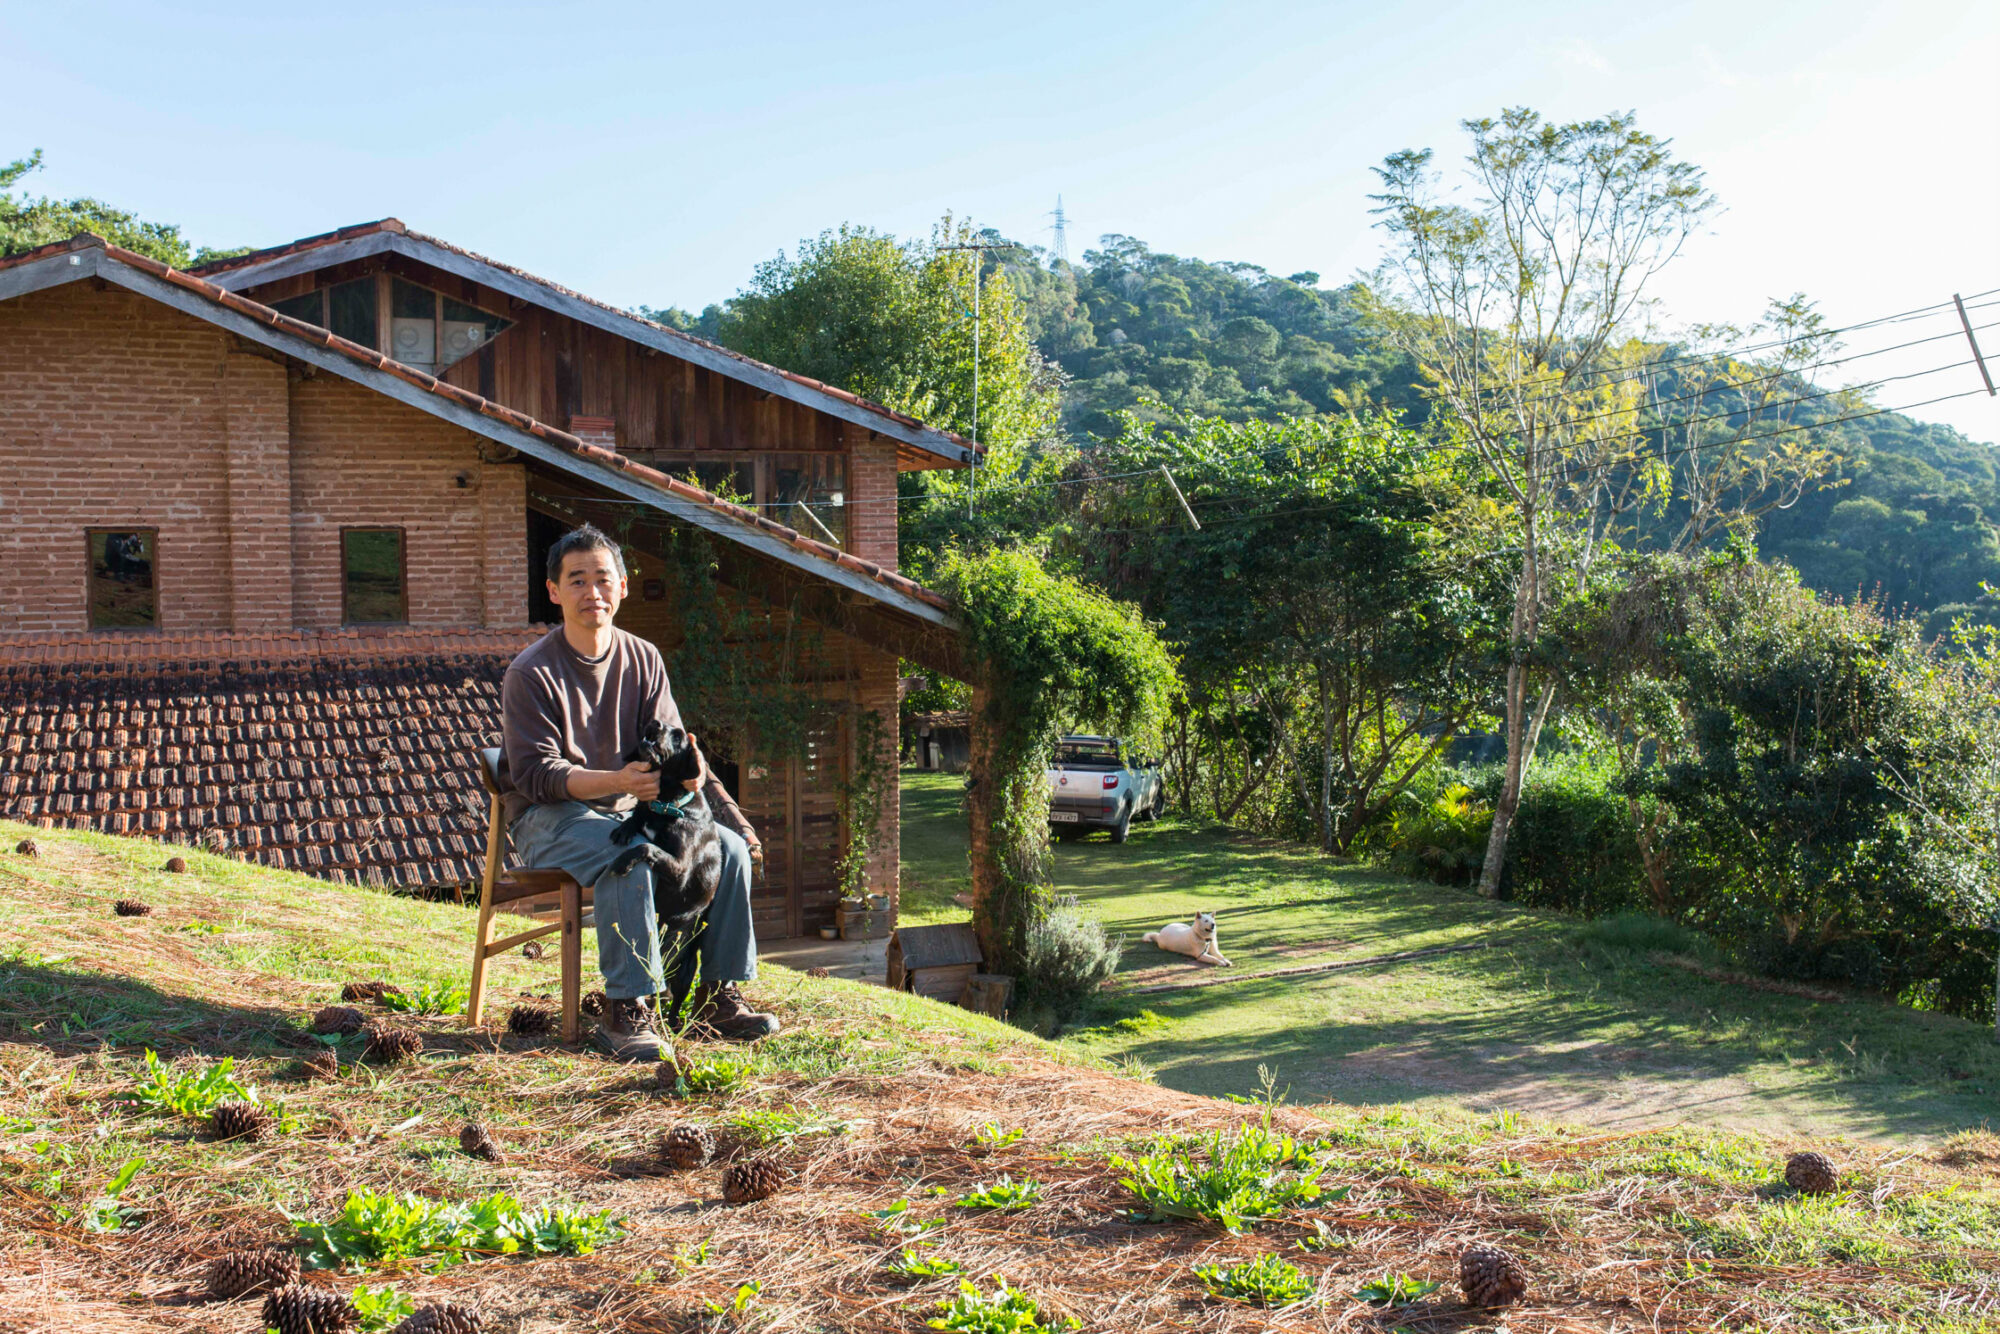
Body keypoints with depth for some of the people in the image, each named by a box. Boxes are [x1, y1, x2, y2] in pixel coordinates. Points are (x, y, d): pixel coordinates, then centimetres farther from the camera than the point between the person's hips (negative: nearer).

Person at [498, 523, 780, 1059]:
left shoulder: (643, 660, 6)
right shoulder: (531, 673, -11)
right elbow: (537, 773, -17)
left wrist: (689, 772, -17)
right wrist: (617, 781, -33)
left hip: (626, 811, 6)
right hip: (547, 819, -5)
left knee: (729, 848, -15)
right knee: (629, 858, -36)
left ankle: (719, 994, -4)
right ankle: (626, 1010, -28)